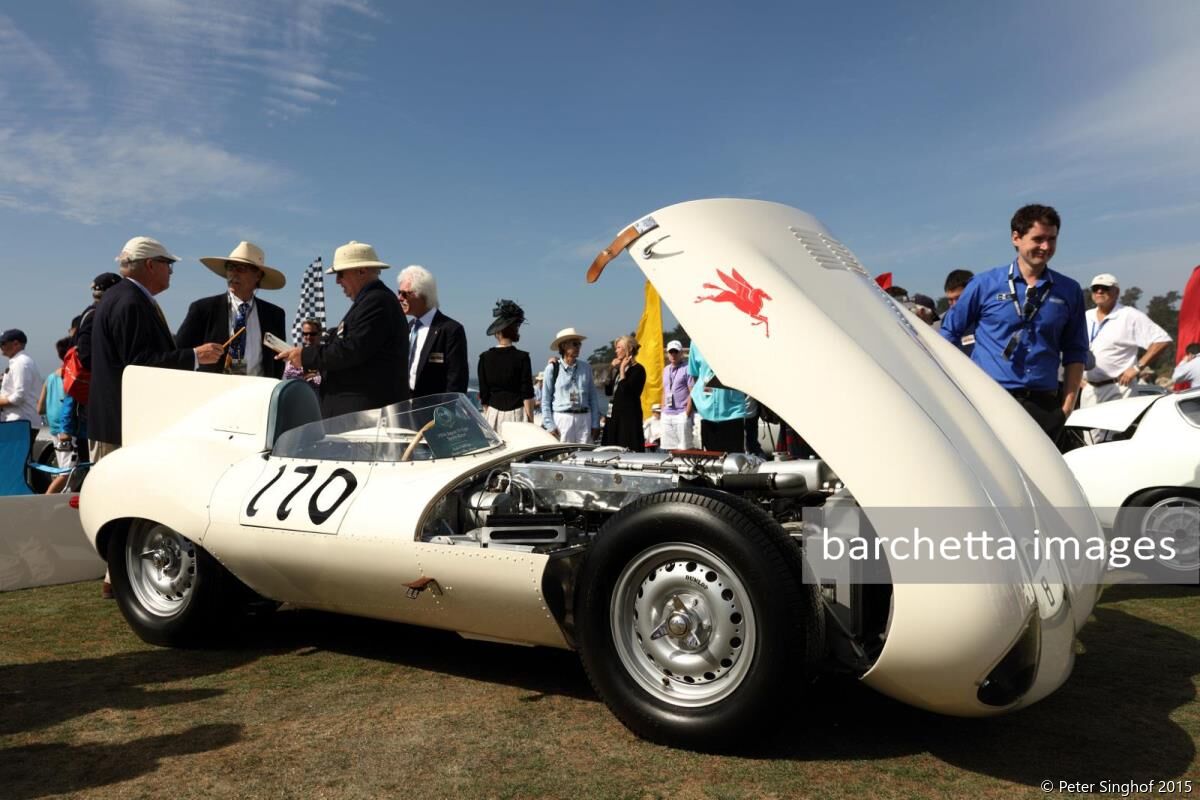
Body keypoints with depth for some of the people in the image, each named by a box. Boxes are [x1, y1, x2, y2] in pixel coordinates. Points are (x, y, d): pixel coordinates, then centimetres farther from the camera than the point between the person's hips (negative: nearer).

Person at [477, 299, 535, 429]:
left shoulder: (485, 358, 2)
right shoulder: (522, 357, -6)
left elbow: (483, 394, 5)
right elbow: (527, 395, -6)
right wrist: (531, 421, 0)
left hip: (493, 414, 3)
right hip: (516, 414, -3)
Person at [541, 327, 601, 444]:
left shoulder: (586, 367, 10)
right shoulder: (552, 369, 1)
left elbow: (593, 398, 12)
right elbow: (546, 400, 2)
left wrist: (595, 424, 7)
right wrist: (550, 425, -5)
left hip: (584, 419, 3)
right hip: (561, 418, -3)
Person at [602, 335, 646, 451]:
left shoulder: (638, 369, -9)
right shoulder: (619, 368, 15)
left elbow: (626, 390, -20)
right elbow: (608, 391, 13)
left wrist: (622, 370, -11)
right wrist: (613, 370, 9)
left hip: (629, 415, -8)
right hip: (616, 415, 8)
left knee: (629, 450, -8)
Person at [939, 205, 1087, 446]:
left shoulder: (1069, 291, 10)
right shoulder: (985, 284, 2)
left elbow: (1075, 352, 13)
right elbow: (949, 334, 6)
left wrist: (1067, 405, 5)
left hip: (1042, 405, 3)